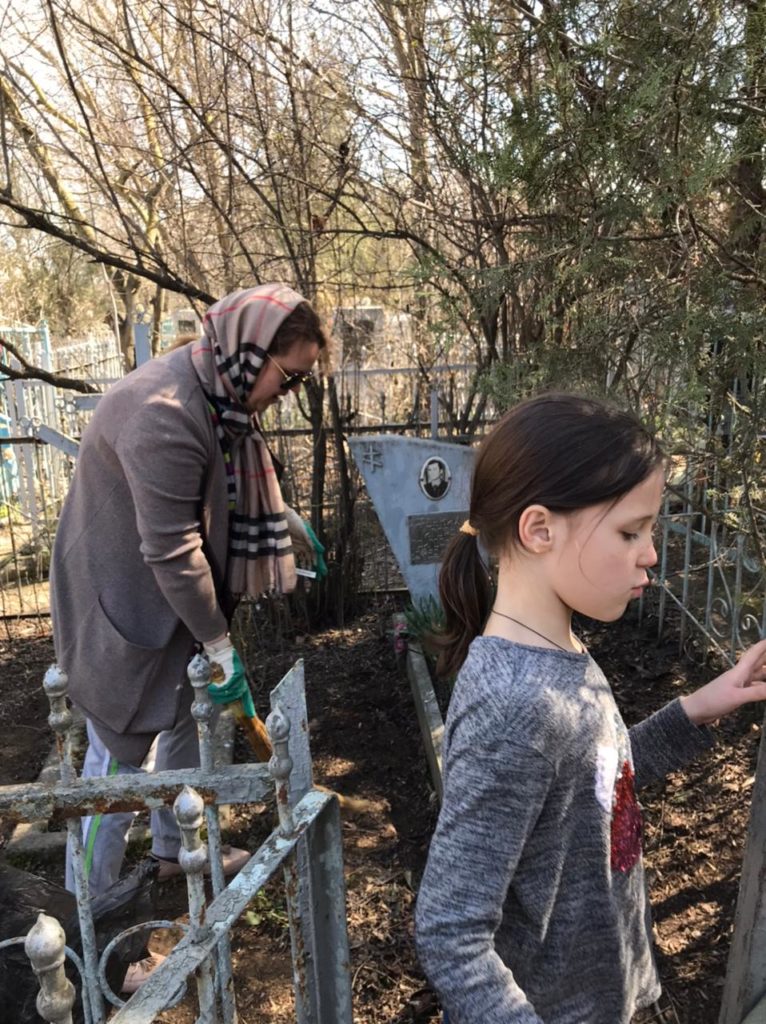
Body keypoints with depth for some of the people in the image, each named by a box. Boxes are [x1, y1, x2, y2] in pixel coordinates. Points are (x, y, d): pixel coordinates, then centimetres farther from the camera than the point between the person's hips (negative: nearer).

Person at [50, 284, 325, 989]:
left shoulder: (219, 393, 0)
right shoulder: (164, 415, -32)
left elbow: (239, 481, 21)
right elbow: (171, 551, -29)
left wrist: (287, 520, 28)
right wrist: (219, 645, -20)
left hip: (171, 595, 10)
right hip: (123, 607, -9)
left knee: (185, 719, 22)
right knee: (121, 759, 2)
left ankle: (177, 849, 45)